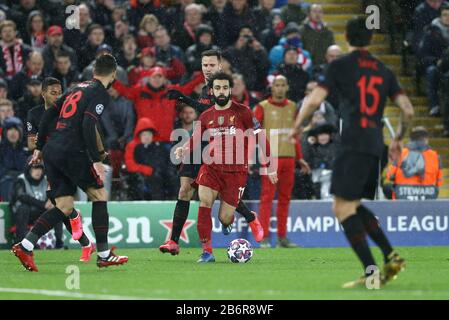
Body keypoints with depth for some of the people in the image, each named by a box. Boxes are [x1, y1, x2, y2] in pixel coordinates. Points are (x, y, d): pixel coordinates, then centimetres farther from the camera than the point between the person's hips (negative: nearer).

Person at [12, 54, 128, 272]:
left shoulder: (78, 88, 21)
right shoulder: (100, 93, -4)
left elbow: (48, 114, 20)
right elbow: (88, 125, -17)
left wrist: (39, 147, 24)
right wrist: (97, 160, -17)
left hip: (52, 151, 8)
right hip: (71, 152, -8)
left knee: (65, 206, 9)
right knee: (99, 195, 6)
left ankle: (25, 246, -4)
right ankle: (104, 255, 6)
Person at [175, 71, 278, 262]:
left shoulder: (242, 112, -3)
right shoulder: (206, 116, 7)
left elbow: (261, 138, 0)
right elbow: (195, 139, 17)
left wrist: (270, 167, 1)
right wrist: (183, 150, -6)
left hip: (236, 171, -2)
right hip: (212, 167, 2)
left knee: (225, 219, -4)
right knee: (204, 201, -23)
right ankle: (207, 251, -18)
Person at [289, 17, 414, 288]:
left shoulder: (340, 66, 1)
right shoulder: (384, 71, 16)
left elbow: (314, 101, -7)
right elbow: (408, 110, 11)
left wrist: (298, 126, 10)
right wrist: (399, 140, 27)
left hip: (354, 144, -6)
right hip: (375, 146, 6)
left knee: (343, 207, -6)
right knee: (353, 205, 20)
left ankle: (371, 271, -16)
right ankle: (391, 256, 8)